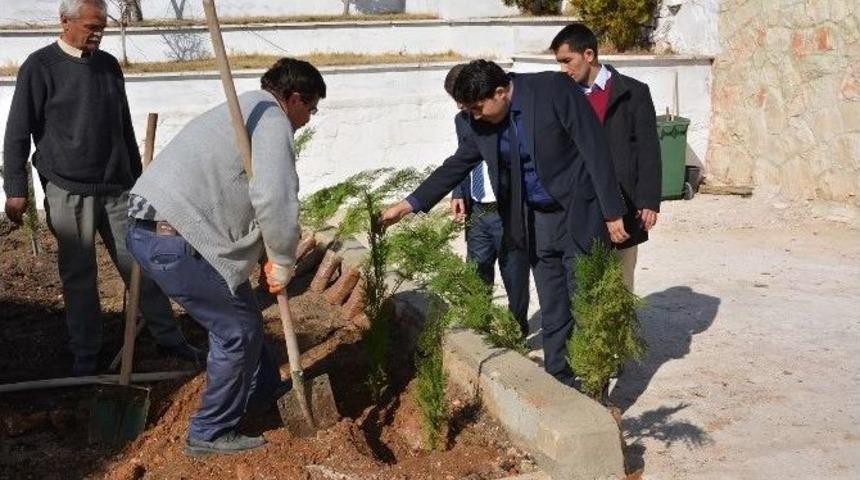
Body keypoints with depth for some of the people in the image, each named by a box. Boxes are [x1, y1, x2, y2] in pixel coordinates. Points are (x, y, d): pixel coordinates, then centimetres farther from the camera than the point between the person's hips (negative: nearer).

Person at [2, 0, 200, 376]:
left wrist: (136, 176, 22)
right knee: (78, 274, 5)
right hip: (68, 191, -4)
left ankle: (168, 337, 17)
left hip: (116, 187, 4)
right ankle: (85, 353, 17)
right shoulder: (40, 67, -5)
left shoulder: (109, 65, 10)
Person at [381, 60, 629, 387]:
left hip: (579, 215, -5)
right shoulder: (482, 123, 1)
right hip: (537, 221, 5)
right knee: (552, 316, 8)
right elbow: (457, 165, 12)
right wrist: (408, 204, 9)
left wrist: (612, 212, -17)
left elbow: (595, 148, -16)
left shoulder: (553, 89, -16)